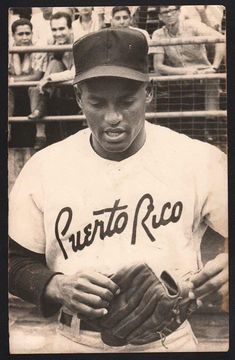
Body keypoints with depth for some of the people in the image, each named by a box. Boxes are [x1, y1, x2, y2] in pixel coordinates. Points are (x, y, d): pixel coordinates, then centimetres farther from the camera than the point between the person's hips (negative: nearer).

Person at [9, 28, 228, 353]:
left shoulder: (201, 161, -12)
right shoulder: (43, 168, -8)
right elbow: (16, 262, -1)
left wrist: (225, 266, -27)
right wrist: (58, 286, -20)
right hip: (76, 344, 1)